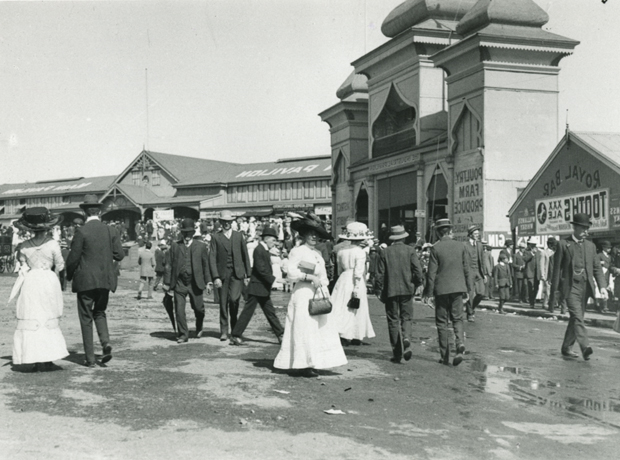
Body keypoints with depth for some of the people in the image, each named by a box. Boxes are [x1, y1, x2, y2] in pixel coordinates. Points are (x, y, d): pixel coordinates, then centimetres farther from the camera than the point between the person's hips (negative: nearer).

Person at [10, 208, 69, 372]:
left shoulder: (24, 246, 1)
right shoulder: (52, 244, -6)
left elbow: (23, 267, 6)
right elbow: (60, 266, 2)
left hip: (30, 282, 1)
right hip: (49, 281, -1)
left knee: (30, 322, 6)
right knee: (49, 321, 9)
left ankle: (36, 361, 3)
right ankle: (48, 359, 7)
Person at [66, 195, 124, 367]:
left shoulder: (81, 231, -11)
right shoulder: (111, 231, 1)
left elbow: (73, 257, -10)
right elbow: (119, 255, -1)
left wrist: (69, 275, 7)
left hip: (85, 281, -4)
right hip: (105, 280, 4)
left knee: (86, 318, 6)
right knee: (99, 312, 22)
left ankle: (90, 358, 8)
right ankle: (106, 342, -2)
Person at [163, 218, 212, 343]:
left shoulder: (201, 246, 6)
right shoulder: (174, 246, 5)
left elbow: (206, 264, 7)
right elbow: (168, 265, 5)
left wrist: (208, 282, 4)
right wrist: (167, 283, 1)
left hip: (195, 283, 0)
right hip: (179, 283, 0)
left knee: (198, 308, 8)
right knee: (179, 309, -5)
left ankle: (199, 328, 37)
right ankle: (183, 334, 6)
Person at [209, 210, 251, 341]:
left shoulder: (239, 236, 10)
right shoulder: (215, 237, 4)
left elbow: (245, 256, 12)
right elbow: (212, 258, -2)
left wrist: (248, 275, 8)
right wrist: (215, 277, -11)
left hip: (237, 274, 0)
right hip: (222, 274, 0)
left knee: (233, 299, -15)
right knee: (223, 303, 1)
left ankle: (235, 329, 7)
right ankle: (224, 331, 12)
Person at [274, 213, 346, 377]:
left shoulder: (317, 253, 18)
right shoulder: (297, 251, -5)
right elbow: (291, 273, -13)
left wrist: (323, 286, 5)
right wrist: (310, 277, -16)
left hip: (318, 295, 8)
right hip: (303, 294, -8)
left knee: (322, 329, 3)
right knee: (305, 329, -7)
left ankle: (312, 363, 8)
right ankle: (304, 365, -4)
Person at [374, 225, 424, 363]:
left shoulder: (385, 252, 1)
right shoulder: (410, 251, -1)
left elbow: (380, 274, 0)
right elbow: (418, 270, -7)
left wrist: (379, 291, 7)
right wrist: (417, 283, 10)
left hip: (390, 291, 0)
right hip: (407, 289, 0)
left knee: (393, 320, 7)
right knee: (406, 318, 10)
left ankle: (397, 353, 6)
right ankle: (406, 338, -20)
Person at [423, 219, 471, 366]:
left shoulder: (435, 248, -8)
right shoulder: (461, 246, 1)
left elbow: (432, 273, -7)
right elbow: (466, 269, 5)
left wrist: (428, 293, -1)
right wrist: (468, 288, 16)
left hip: (442, 289, -2)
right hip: (458, 287, 3)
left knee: (442, 322, 6)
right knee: (457, 319, 13)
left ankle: (445, 356, 9)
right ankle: (460, 343, -13)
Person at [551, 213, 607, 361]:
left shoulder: (590, 246, 13)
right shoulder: (563, 244, -1)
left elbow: (597, 268, 12)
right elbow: (557, 268, -1)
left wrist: (602, 286, -2)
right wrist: (555, 289, -3)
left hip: (585, 287, 5)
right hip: (570, 287, -5)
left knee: (576, 318, 10)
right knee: (577, 317, -17)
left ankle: (566, 348, 22)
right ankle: (585, 347, -29)